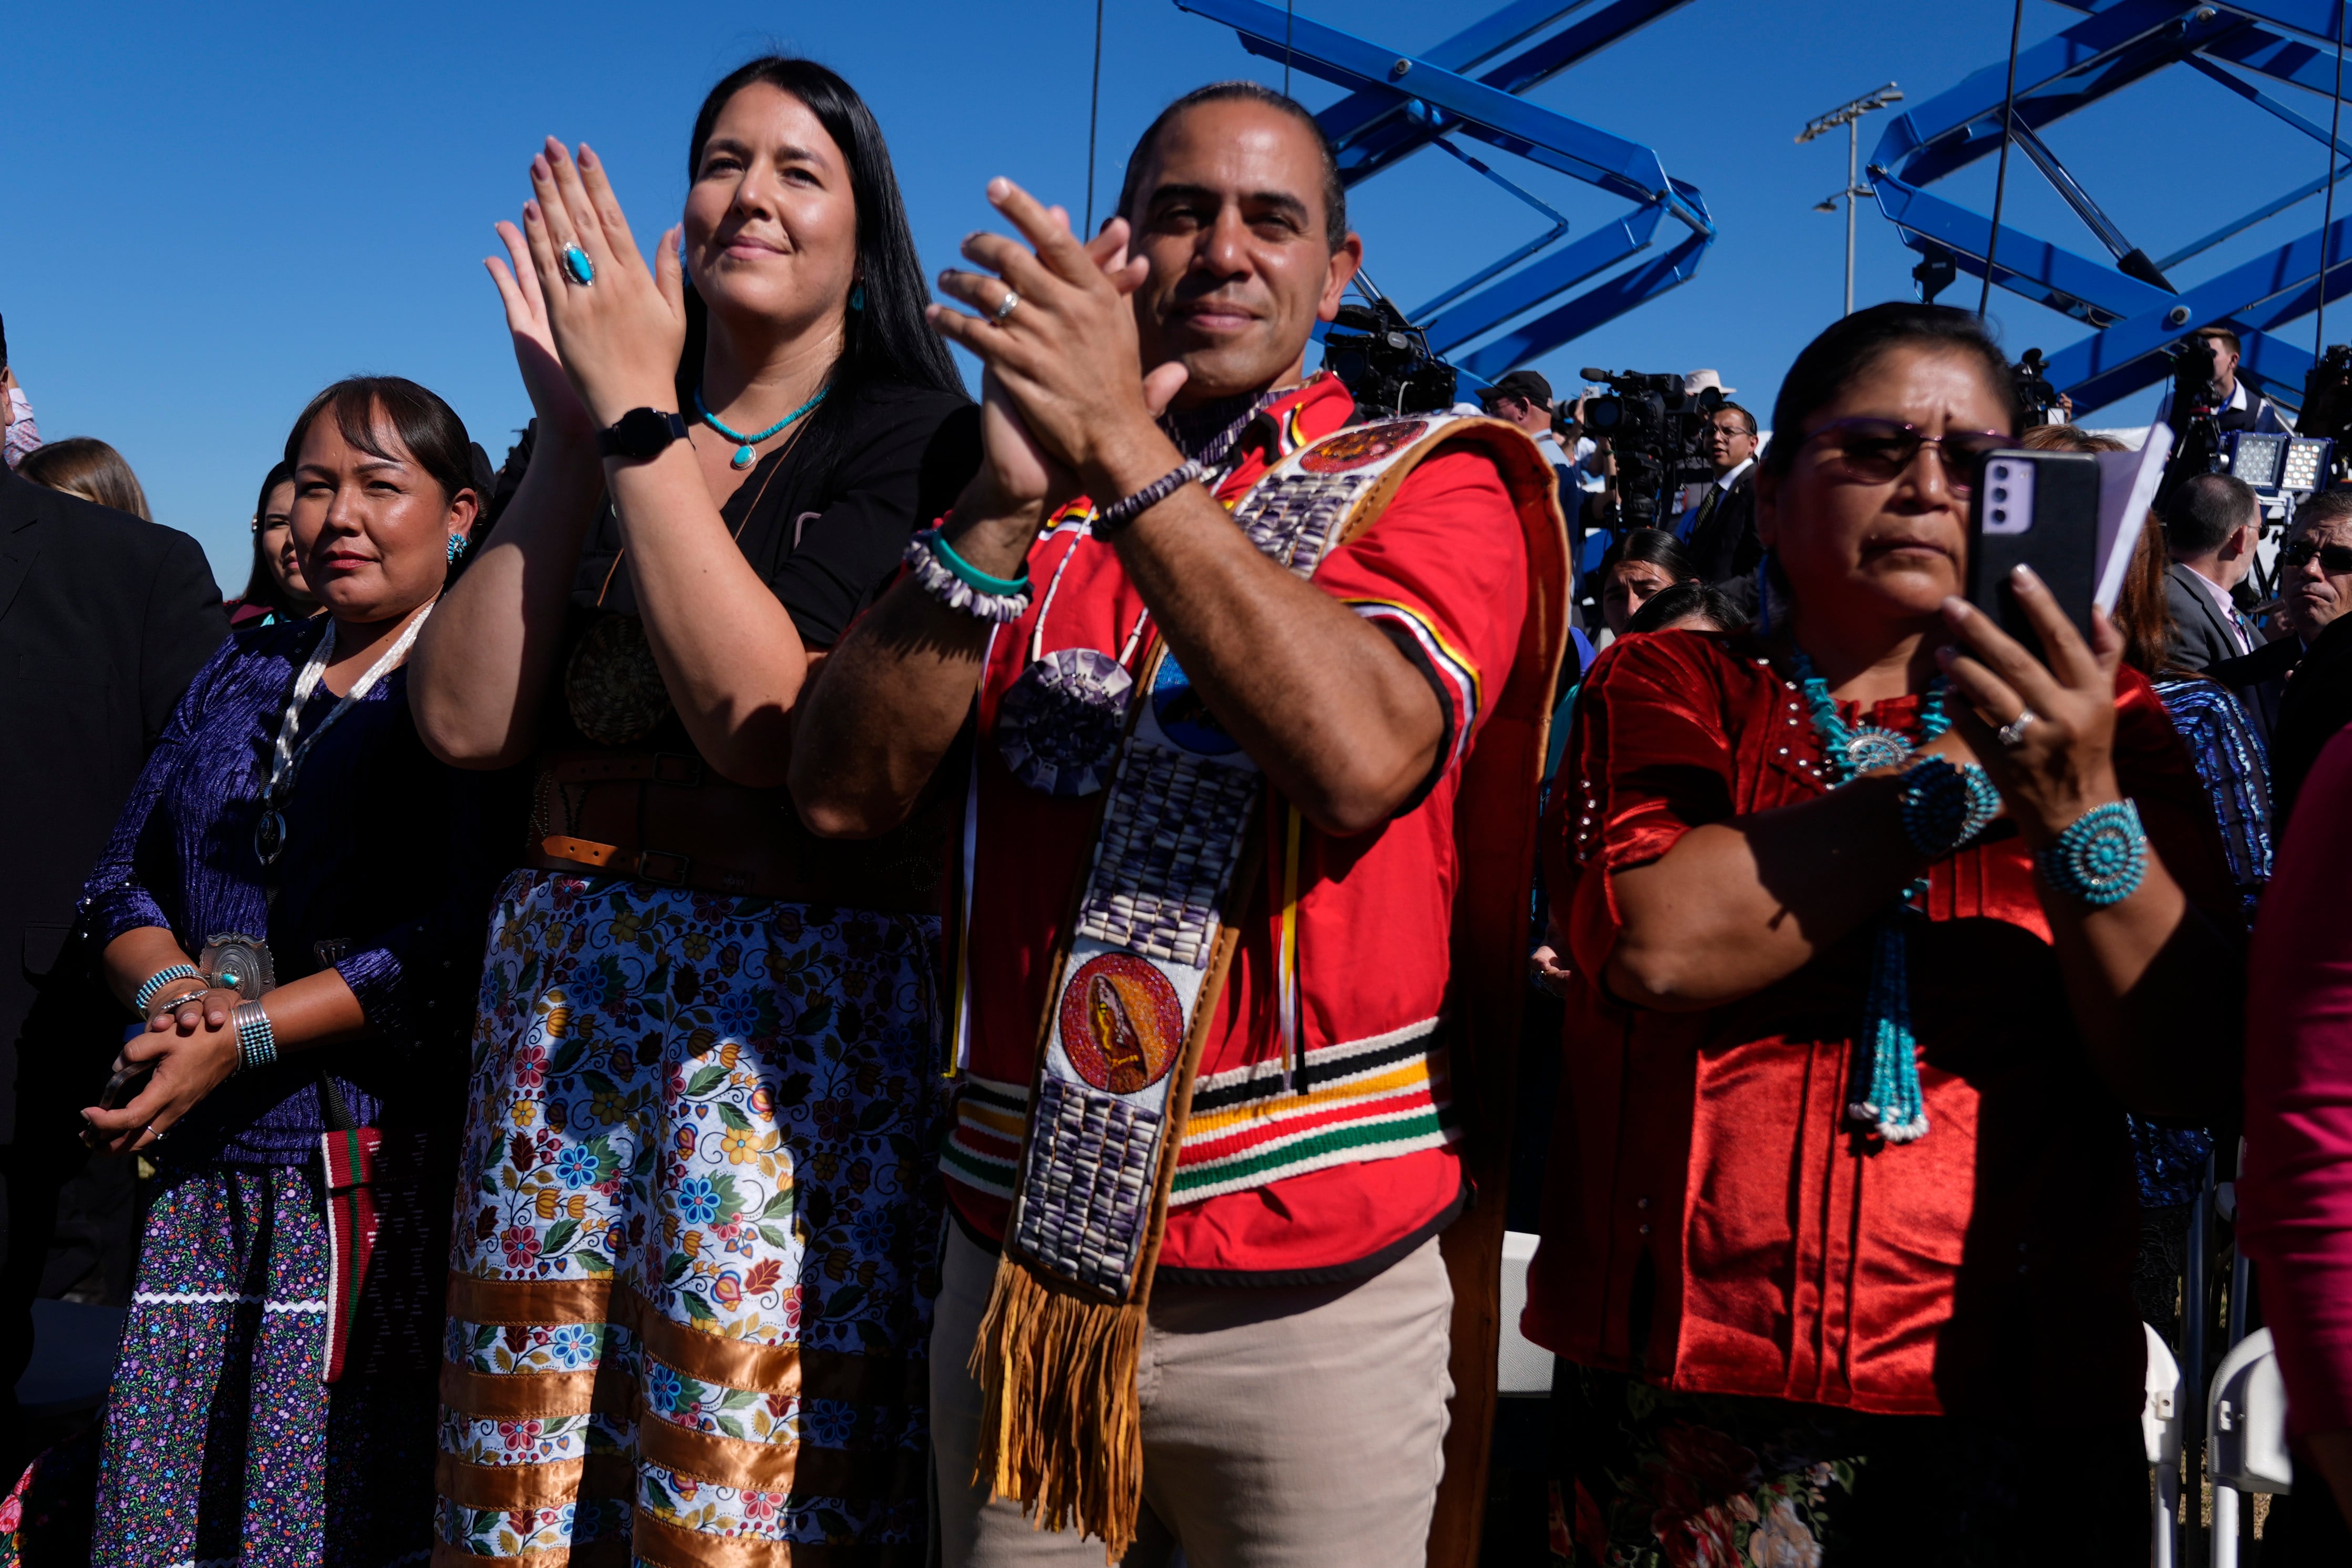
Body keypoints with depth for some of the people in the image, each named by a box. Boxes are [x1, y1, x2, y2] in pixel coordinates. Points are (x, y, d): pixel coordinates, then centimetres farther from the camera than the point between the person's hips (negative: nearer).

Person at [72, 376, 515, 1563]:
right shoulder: (243, 675, 18)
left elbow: (465, 940, -14)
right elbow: (123, 881, 16)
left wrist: (245, 1037, -16)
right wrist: (174, 992, -6)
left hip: (386, 1156, -6)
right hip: (206, 1165, 6)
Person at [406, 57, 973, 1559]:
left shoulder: (914, 438, -2)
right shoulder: (594, 436, 13)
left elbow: (763, 716, -16)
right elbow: (467, 722, 1)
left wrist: (642, 415, -10)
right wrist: (575, 427, -2)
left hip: (802, 1010, -5)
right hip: (561, 1008, 5)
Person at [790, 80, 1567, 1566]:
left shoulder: (1434, 483, 2)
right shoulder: (1028, 501, 11)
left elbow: (1362, 753, -20)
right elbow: (844, 789, -3)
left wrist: (1127, 453, -21)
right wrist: (1005, 506, -15)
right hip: (1019, 1258, 3)